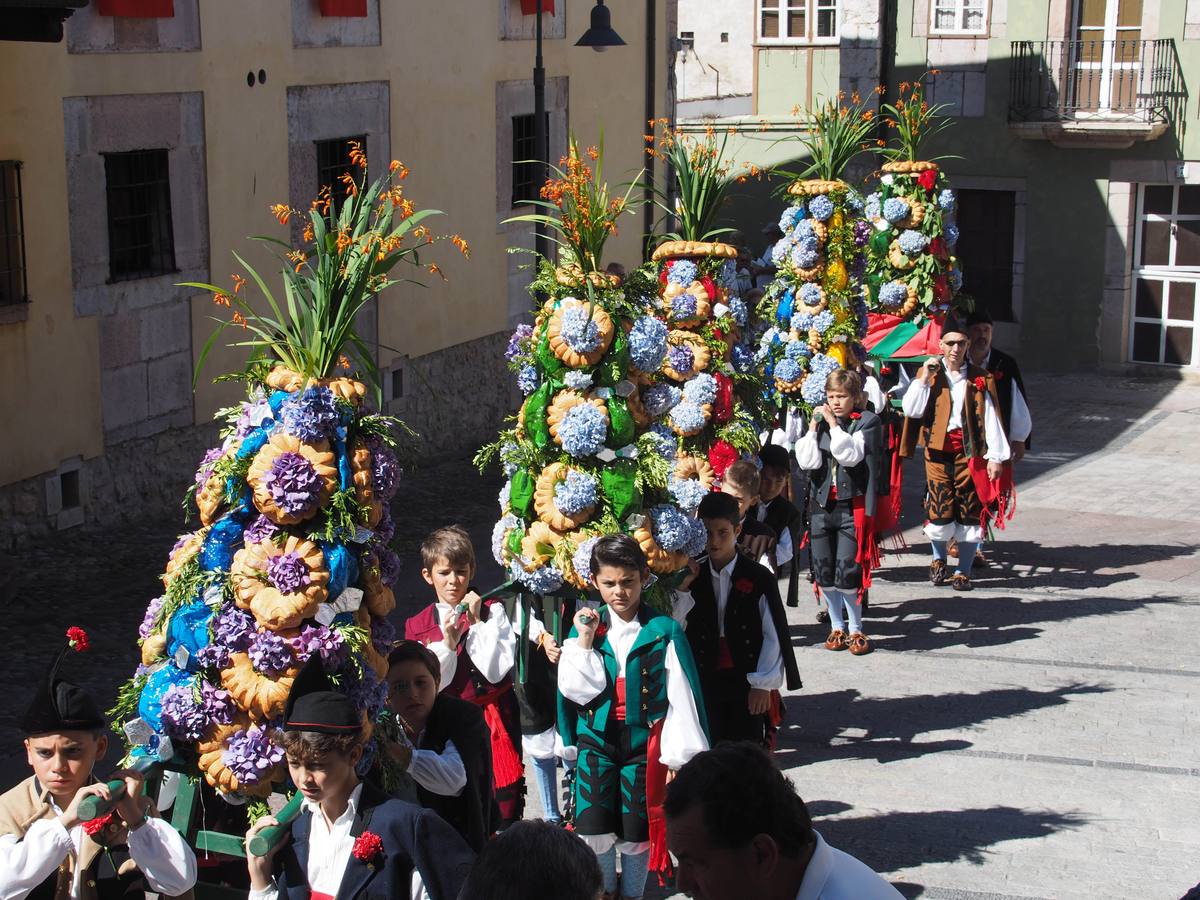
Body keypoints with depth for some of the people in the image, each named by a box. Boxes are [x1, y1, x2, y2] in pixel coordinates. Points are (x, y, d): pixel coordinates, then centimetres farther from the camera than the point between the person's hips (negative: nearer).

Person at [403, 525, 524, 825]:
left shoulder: (492, 612, 2)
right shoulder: (418, 626, 5)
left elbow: (496, 670, -8)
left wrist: (476, 623, -11)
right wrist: (447, 642, -13)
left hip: (492, 721, -1)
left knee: (504, 806, -1)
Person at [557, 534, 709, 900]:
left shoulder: (664, 631, -8)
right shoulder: (585, 626, 1)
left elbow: (681, 699, -6)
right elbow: (575, 690, -6)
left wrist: (677, 756, -7)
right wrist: (584, 641, -15)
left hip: (645, 743, -2)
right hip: (596, 742, 2)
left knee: (637, 832, 5)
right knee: (594, 829, 1)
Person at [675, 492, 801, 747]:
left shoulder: (759, 578, -5)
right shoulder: (692, 577, 4)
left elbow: (774, 635, -4)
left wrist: (763, 684, -7)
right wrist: (682, 590, -11)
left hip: (747, 683, -2)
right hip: (705, 683, 2)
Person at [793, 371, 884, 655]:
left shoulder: (867, 421, -2)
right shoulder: (820, 421, 9)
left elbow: (851, 456, -17)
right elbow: (807, 461, -2)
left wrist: (834, 424, -14)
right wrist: (813, 428, -7)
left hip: (852, 506, -4)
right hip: (821, 504, 5)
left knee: (846, 573, -8)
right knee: (823, 572, 6)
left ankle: (856, 629, 8)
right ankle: (837, 627, 21)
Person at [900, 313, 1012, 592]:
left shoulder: (980, 378, 5)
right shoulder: (929, 373, 6)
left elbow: (990, 418, 3)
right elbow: (911, 410, -5)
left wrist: (995, 456, -3)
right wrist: (925, 377, -12)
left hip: (970, 449, 0)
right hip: (938, 448, 0)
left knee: (970, 512, 1)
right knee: (940, 509, -4)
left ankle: (963, 571, 13)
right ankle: (939, 558, 24)